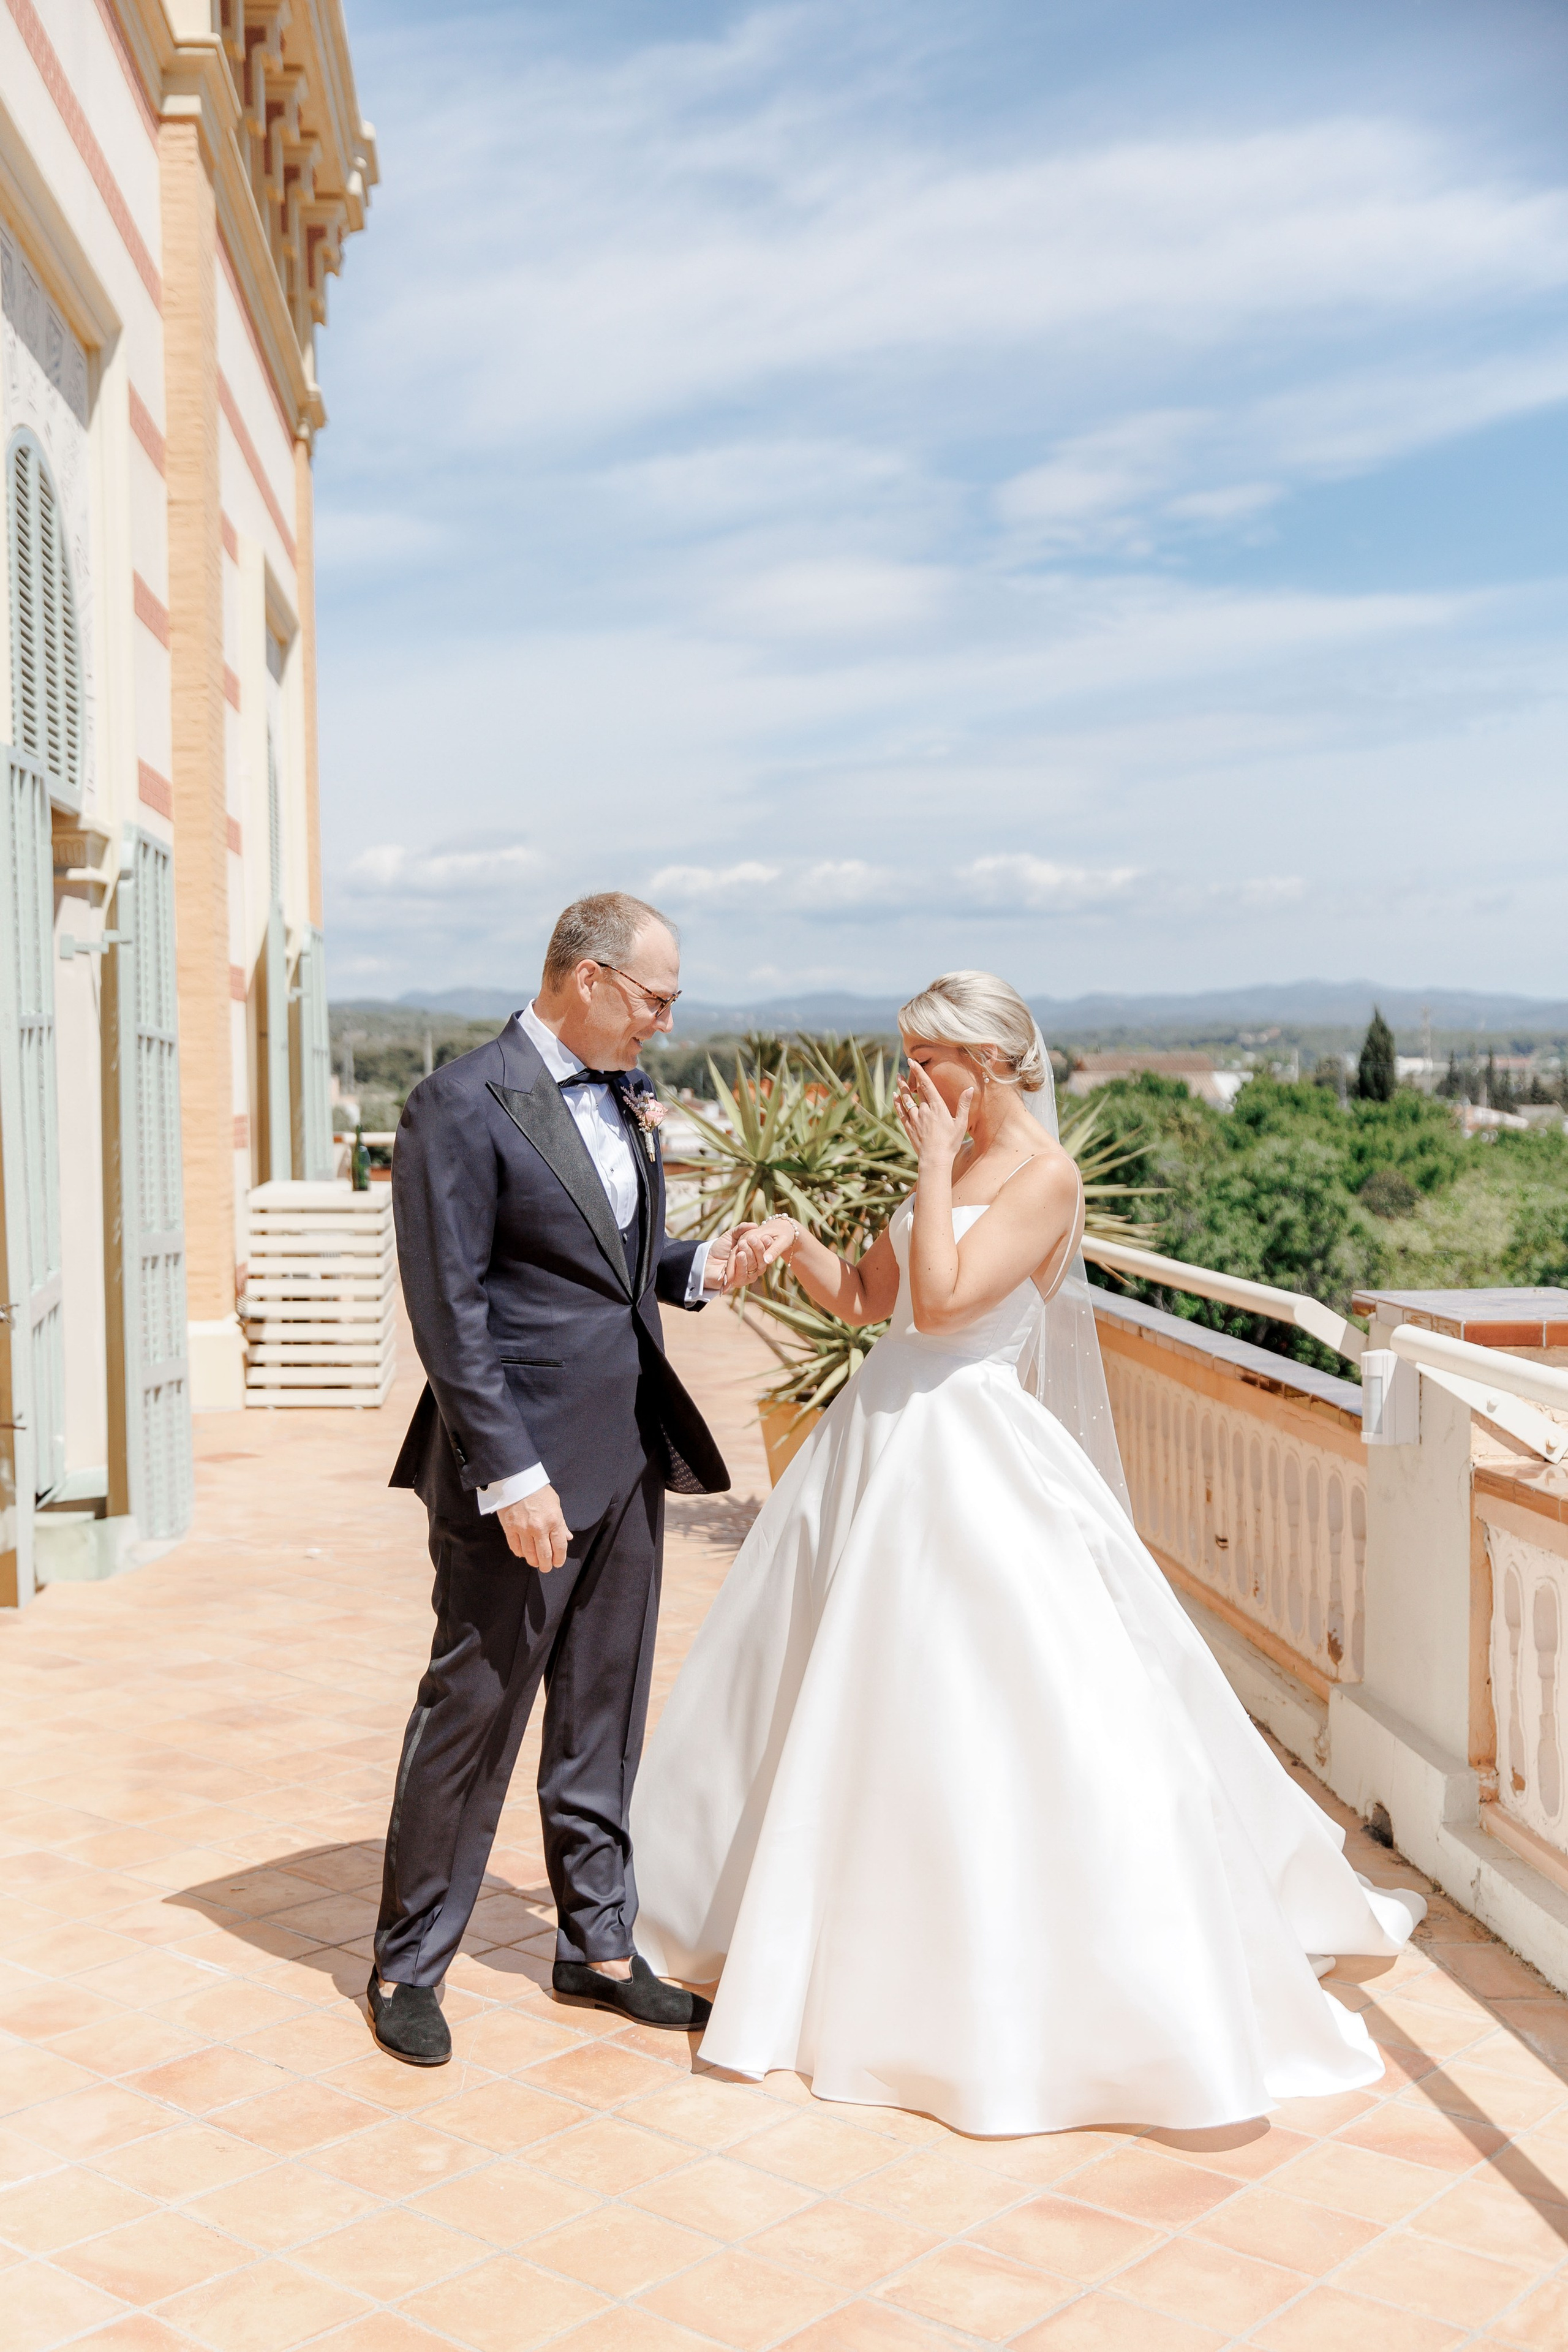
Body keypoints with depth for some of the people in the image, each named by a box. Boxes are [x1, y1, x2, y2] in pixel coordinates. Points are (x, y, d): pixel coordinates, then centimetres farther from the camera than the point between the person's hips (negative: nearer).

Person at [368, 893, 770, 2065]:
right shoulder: (463, 1106, -14)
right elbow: (449, 1311, -17)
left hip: (629, 1454, 8)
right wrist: (511, 1475, -20)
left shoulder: (628, 1094, 10)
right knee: (475, 1709, 4)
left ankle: (598, 1944, 31)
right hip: (521, 1462, -7)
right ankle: (408, 1965, 22)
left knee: (605, 1711, 16)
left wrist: (701, 1266, 0)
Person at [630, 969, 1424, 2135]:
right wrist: (798, 1241, -3)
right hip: (882, 1437, 9)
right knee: (846, 1696, 18)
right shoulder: (950, 1161, 11)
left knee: (1006, 1719, -6)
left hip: (968, 1455, -9)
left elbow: (943, 1299, -22)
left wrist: (935, 1165, -15)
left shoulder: (1046, 1175, -13)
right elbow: (865, 1296, 14)